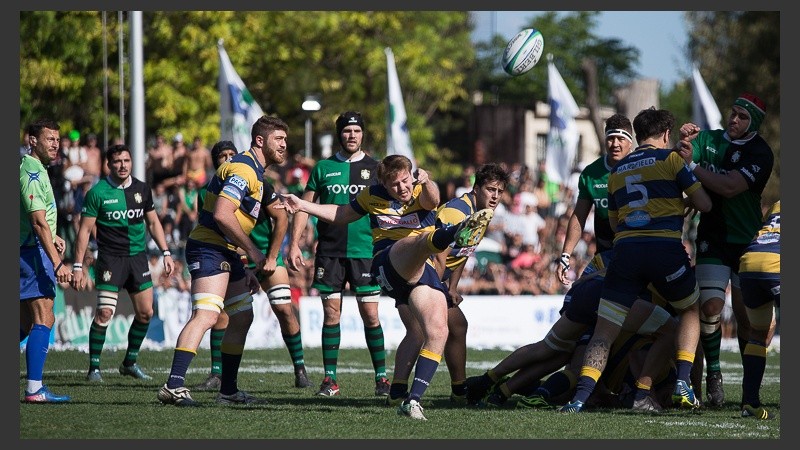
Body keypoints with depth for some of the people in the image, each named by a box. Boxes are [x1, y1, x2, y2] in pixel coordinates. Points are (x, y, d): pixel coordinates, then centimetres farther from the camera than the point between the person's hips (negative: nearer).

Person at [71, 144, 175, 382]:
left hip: (138, 257, 5)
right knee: (104, 312, -15)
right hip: (110, 258, -5)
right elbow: (85, 230, -6)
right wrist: (78, 266, -10)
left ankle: (130, 362, 21)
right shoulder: (98, 192, -7)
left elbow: (153, 223, 18)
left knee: (145, 313, 4)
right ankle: (94, 367, -5)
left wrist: (166, 253, 11)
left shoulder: (142, 189, 7)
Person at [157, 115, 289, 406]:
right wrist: (253, 252, -17)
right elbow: (222, 215, -24)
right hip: (208, 249, -11)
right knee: (206, 315, -23)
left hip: (227, 253, 11)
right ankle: (173, 386, -32)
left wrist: (244, 271, 23)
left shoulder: (256, 174, 20)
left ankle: (228, 391, 22)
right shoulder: (242, 169, -14)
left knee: (242, 318, 16)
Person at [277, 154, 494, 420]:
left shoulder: (422, 195, 11)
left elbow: (432, 201, -15)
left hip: (424, 272, 3)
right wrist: (303, 206, 29)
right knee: (423, 240, -37)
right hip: (388, 265, -3)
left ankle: (413, 401, -13)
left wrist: (427, 183, -38)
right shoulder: (373, 196, 17)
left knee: (438, 333, -16)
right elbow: (343, 214, 34)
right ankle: (456, 234, -77)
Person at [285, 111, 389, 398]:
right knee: (331, 315, 2)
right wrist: (294, 245, 2)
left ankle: (381, 377, 4)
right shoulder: (323, 168, 9)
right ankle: (330, 379, 7)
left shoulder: (374, 168, 6)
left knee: (370, 316, -4)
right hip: (329, 252, 1)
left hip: (365, 252, -1)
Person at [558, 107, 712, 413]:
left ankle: (581, 396, -17)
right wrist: (683, 202, 28)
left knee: (604, 332, 2)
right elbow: (704, 204, 7)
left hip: (625, 250, 3)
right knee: (690, 311, 23)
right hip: (666, 247, -2)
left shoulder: (616, 171, 21)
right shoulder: (670, 158, 7)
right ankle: (682, 382, 7)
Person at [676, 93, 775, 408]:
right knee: (711, 306, -13)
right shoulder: (709, 139, 6)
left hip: (746, 240, -2)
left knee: (745, 314, -3)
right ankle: (713, 375, -4)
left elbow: (729, 187, -21)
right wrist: (682, 141, -17)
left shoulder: (760, 154, -10)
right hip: (712, 238, 2)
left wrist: (692, 165, -22)